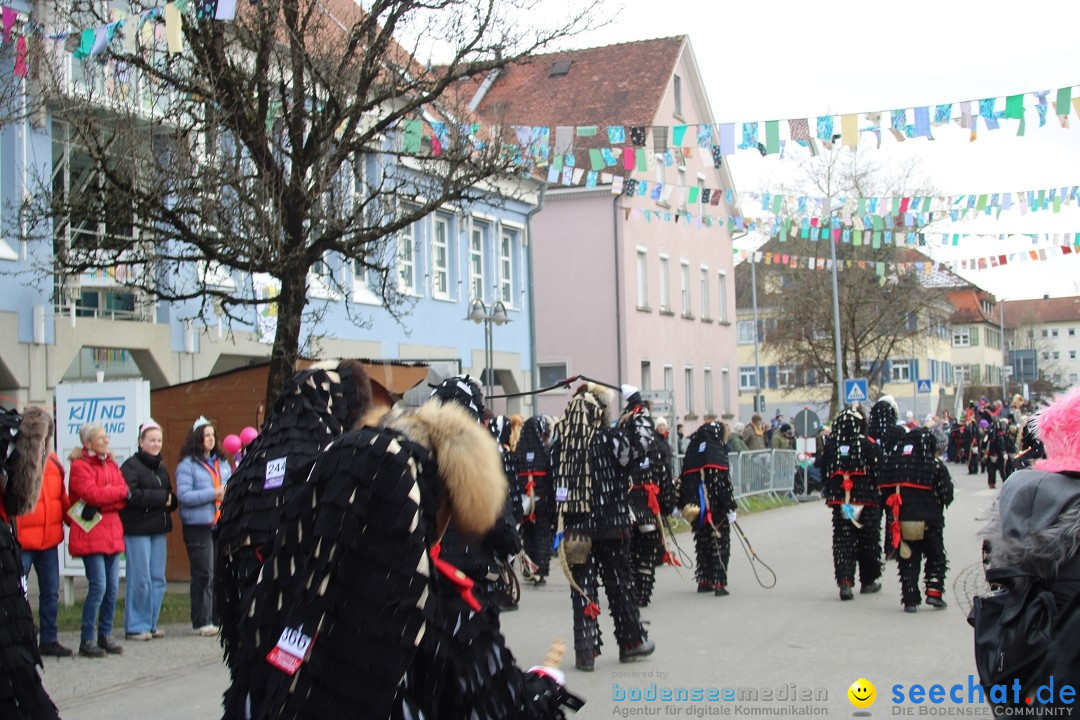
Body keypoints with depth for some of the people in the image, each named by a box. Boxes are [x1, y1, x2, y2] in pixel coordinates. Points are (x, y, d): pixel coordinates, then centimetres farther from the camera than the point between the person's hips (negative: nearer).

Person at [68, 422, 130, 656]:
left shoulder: (111, 464, 16)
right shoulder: (80, 466, -6)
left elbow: (124, 496, 6)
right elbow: (92, 493, -19)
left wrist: (100, 507, -12)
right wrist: (120, 491, -5)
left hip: (111, 532, 7)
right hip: (91, 534, -7)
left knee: (112, 587, 6)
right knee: (98, 586, -11)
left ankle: (105, 635, 16)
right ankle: (86, 641, -3)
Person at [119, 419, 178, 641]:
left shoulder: (160, 468, 18)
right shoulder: (131, 466, -7)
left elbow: (171, 497, 21)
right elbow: (131, 496, -20)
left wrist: (170, 501, -3)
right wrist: (161, 498, -14)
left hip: (158, 529, 8)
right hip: (137, 529, -8)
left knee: (158, 579, 8)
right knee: (140, 579, -6)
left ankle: (151, 624, 17)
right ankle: (135, 626, 3)